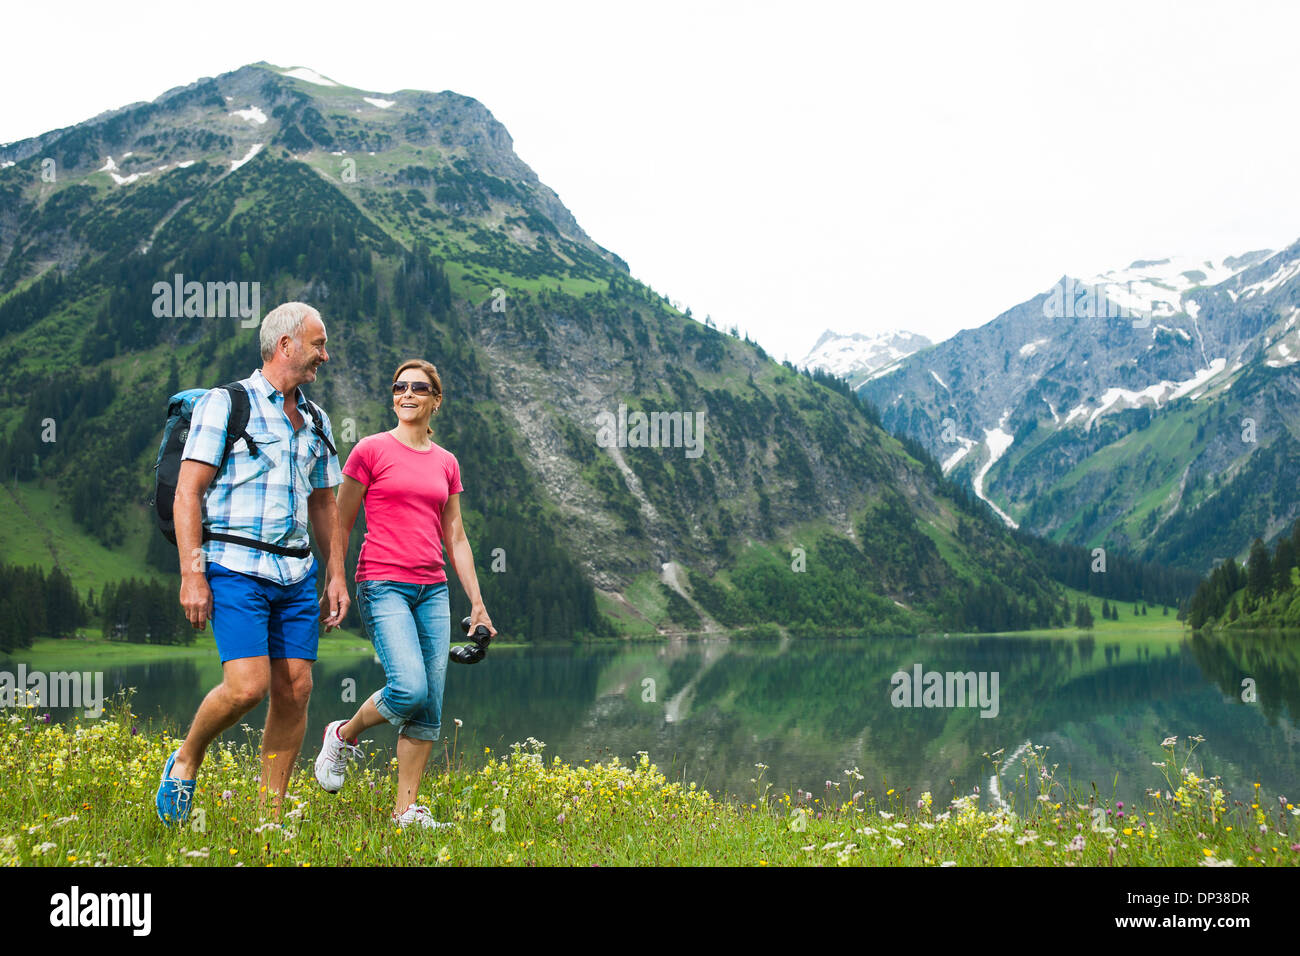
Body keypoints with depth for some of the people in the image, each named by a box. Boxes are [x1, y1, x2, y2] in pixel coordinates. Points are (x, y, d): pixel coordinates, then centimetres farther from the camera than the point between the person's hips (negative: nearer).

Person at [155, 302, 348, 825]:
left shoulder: (316, 421, 18)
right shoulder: (225, 403, -1)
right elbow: (188, 493, -6)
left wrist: (336, 576, 14)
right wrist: (192, 575, -14)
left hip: (296, 573, 6)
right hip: (237, 567, -6)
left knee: (294, 689, 0)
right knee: (248, 685, -17)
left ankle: (271, 814, 9)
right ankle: (185, 762, 11)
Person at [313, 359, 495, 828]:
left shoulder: (446, 463, 13)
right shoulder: (371, 450, 0)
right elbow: (340, 525, 2)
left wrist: (477, 603, 13)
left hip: (432, 590, 5)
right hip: (383, 585, -5)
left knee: (430, 707, 0)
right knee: (409, 689, -21)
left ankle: (406, 808, 9)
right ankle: (344, 734, 8)